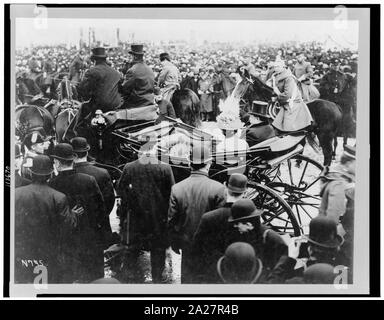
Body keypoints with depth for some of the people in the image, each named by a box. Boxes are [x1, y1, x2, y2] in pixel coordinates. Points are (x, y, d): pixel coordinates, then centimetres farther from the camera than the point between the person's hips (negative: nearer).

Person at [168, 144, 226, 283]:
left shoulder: (177, 188, -10)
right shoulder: (218, 189, -18)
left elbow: (171, 221, -3)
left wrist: (174, 243, 12)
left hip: (187, 245, 2)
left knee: (187, 276, 16)